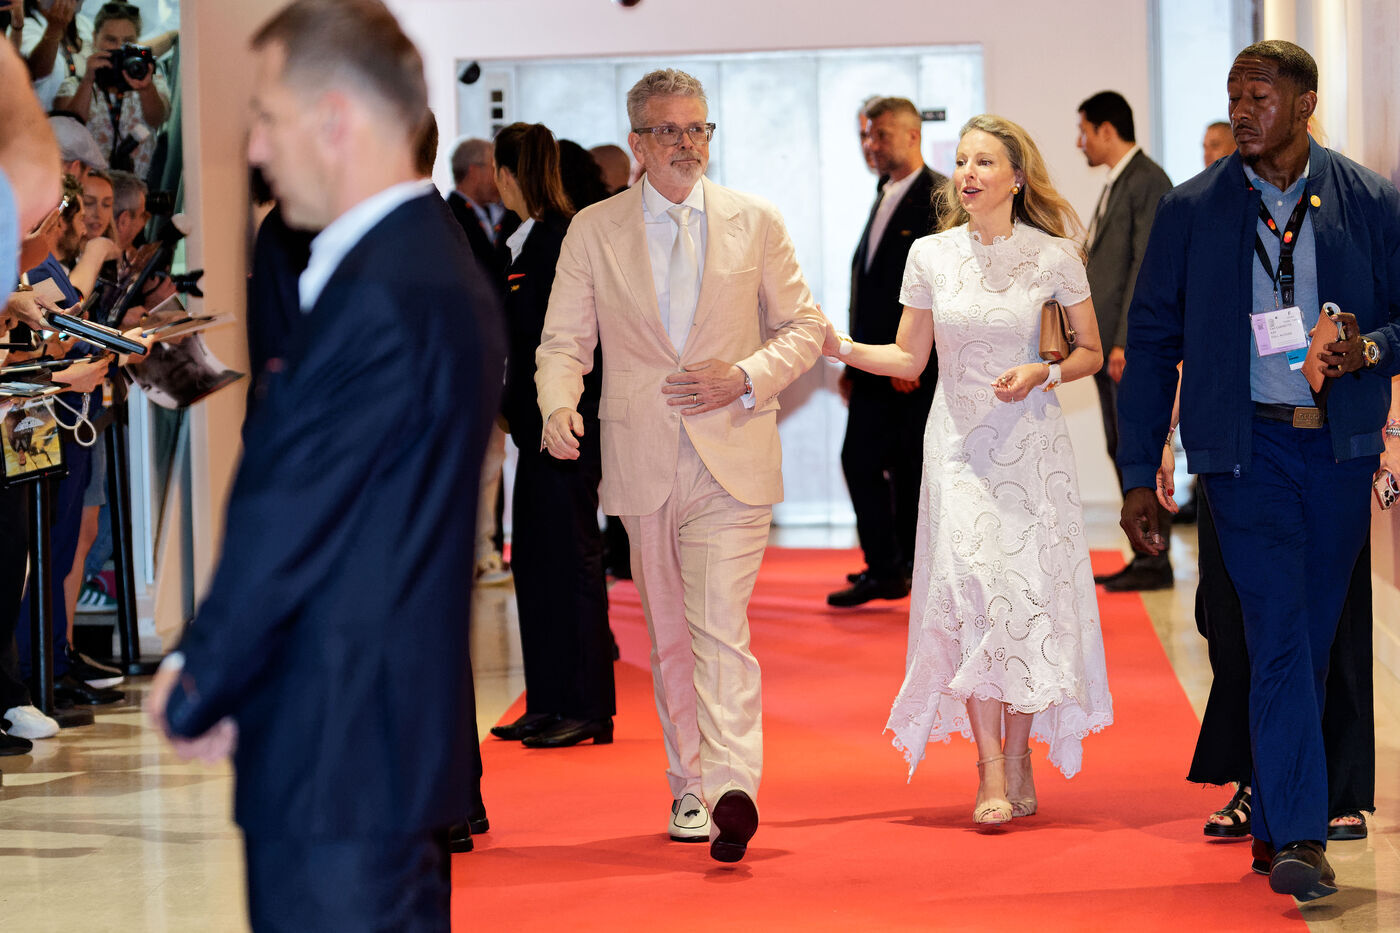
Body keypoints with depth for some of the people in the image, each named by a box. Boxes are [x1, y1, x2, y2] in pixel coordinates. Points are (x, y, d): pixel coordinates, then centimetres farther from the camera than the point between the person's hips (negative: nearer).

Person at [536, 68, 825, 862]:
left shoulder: (756, 221, 5)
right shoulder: (594, 231, 5)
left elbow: (804, 327, 9)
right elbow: (564, 341, 5)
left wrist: (747, 377, -10)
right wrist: (559, 403, -17)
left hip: (734, 459, -2)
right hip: (642, 460, 2)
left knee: (721, 626, -16)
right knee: (669, 636, 11)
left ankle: (732, 790, -24)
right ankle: (690, 788, 22)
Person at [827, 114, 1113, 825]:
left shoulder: (1053, 257, -2)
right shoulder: (931, 255, 3)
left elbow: (1091, 353, 7)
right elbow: (908, 359, 9)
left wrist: (1042, 374, -12)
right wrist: (840, 347, -4)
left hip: (1030, 441, -1)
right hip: (959, 443, 1)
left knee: (1028, 590, -3)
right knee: (969, 588, -10)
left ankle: (1019, 756, 11)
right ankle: (992, 772, -9)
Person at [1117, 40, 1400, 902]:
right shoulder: (1192, 210, 3)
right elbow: (1152, 342, 5)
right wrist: (1139, 475, 2)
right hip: (1247, 446, -2)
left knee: (1312, 642, 9)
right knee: (1279, 636, -13)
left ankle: (1274, 821, 24)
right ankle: (1299, 838, -15)